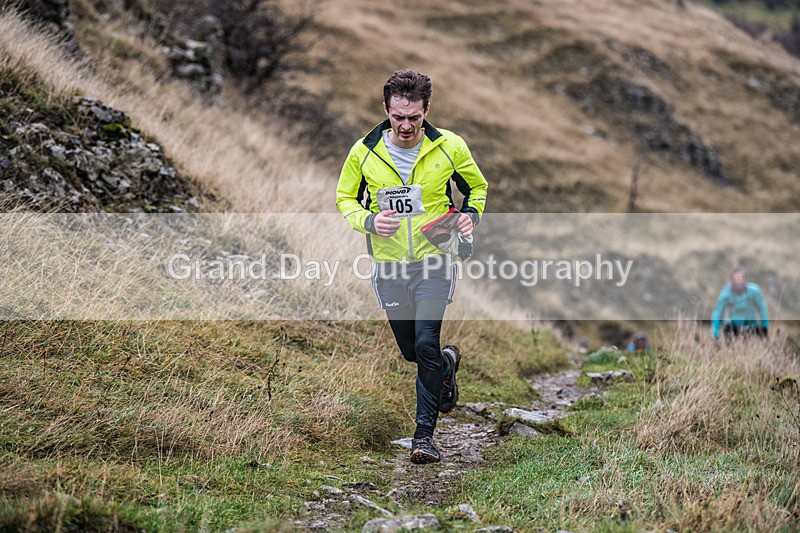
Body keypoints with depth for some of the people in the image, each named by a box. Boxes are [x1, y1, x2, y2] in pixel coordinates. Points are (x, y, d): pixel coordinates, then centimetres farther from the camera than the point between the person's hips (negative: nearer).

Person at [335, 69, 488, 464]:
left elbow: (477, 187, 11)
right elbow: (345, 199, 6)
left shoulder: (449, 147, -6)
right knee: (410, 350, 14)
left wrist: (471, 214, -9)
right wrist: (369, 221, -14)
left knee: (426, 344, -15)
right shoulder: (364, 152, -6)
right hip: (389, 266, 2)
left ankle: (425, 432, -2)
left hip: (434, 261, -2)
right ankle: (447, 362, 50)